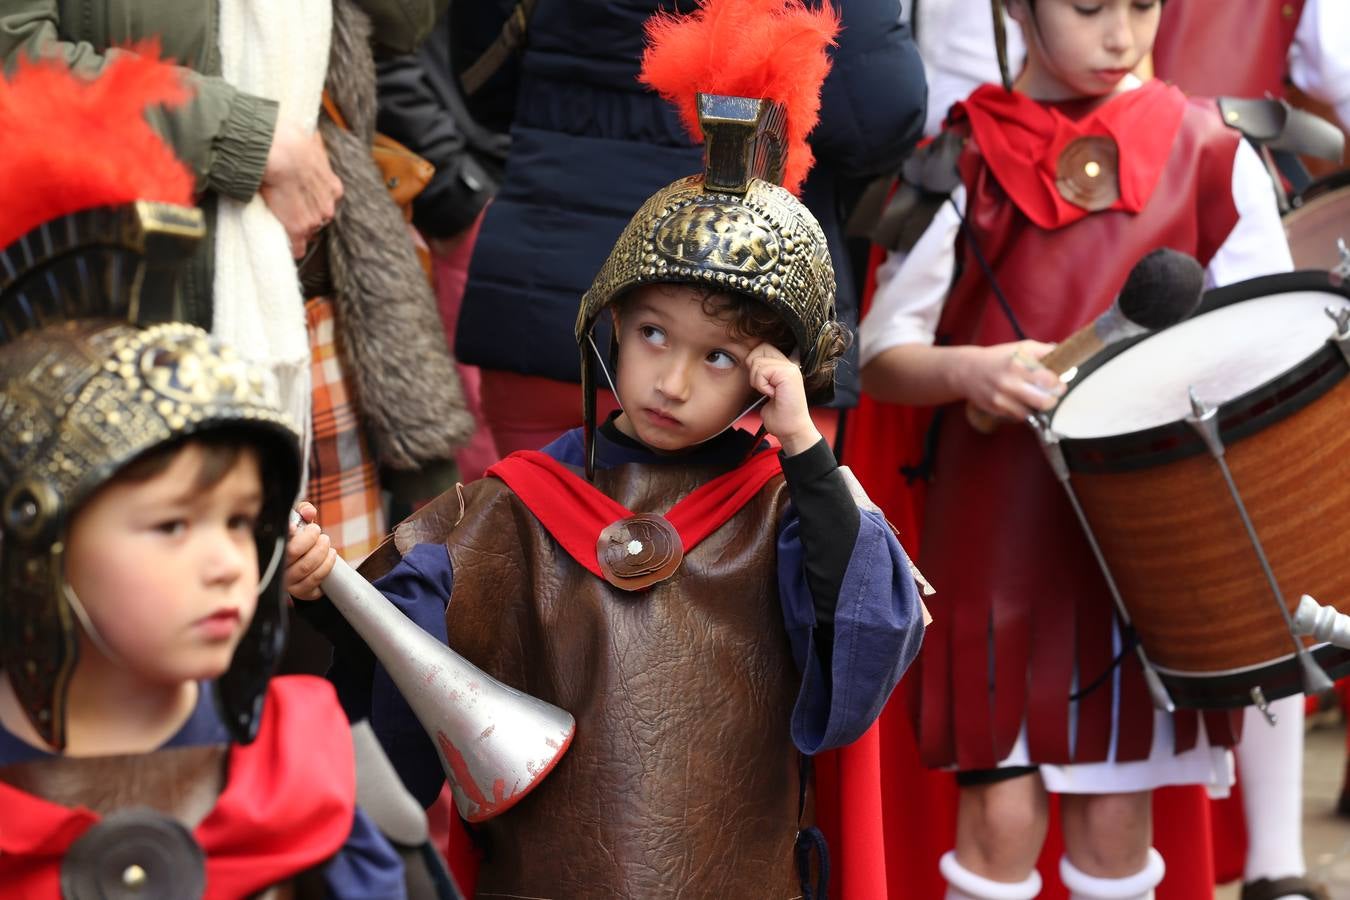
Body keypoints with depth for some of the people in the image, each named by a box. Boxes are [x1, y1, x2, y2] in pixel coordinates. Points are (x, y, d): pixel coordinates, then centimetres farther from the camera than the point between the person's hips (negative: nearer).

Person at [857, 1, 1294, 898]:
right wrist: (968, 368, -21)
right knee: (999, 814, -2)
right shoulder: (962, 164, 2)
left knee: (1115, 815, 5)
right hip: (1000, 522, 0)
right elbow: (881, 355, 0)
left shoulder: (1213, 156, 4)